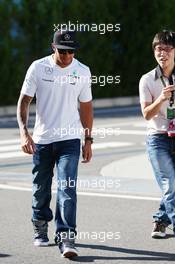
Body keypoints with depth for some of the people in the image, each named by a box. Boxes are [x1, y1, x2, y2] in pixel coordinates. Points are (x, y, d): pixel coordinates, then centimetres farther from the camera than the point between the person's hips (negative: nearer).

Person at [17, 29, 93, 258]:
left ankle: (66, 239, -16)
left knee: (67, 188, -13)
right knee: (41, 189, 11)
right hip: (42, 140, 0)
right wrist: (24, 132, -17)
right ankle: (40, 229, 33)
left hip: (70, 139, 0)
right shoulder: (38, 68, -4)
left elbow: (86, 107, 11)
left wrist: (88, 140, 11)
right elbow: (24, 101, -4)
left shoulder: (83, 72, 2)